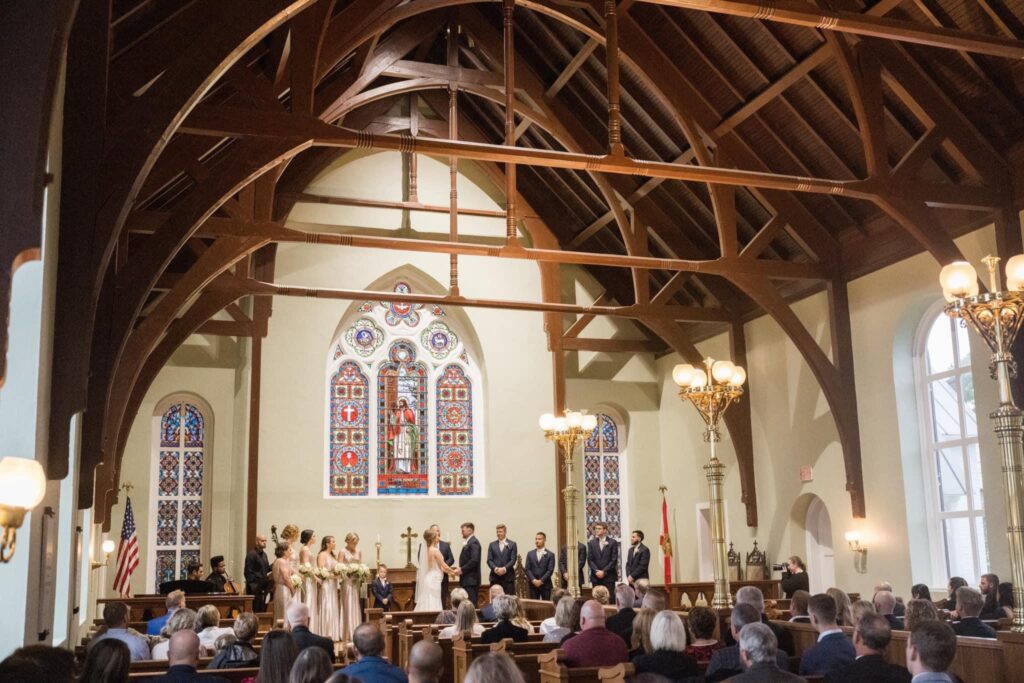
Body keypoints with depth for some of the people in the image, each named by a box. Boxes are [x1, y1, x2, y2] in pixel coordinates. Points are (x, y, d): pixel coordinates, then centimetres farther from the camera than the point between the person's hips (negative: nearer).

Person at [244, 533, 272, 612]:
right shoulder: (251, 554, -11)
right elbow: (248, 572, -15)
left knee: (262, 610, 9)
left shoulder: (264, 554, 16)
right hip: (255, 588, -8)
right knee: (255, 611, -7)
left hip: (263, 588, 8)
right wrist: (253, 586, -18)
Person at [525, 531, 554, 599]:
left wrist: (541, 581, -14)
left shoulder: (550, 555, 2)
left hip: (545, 584, -2)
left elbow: (550, 570, -5)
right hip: (533, 584, 2)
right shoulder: (530, 554, 10)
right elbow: (527, 569, 4)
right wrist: (533, 580, -10)